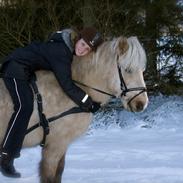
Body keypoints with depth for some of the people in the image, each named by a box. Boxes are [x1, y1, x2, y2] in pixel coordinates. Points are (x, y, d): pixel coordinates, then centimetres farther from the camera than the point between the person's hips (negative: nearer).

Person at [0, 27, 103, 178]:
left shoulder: (68, 48, 2)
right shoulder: (60, 52, -27)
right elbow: (67, 85, -30)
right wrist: (88, 103, -23)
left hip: (28, 71, 11)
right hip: (16, 68, -11)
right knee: (25, 106, -26)